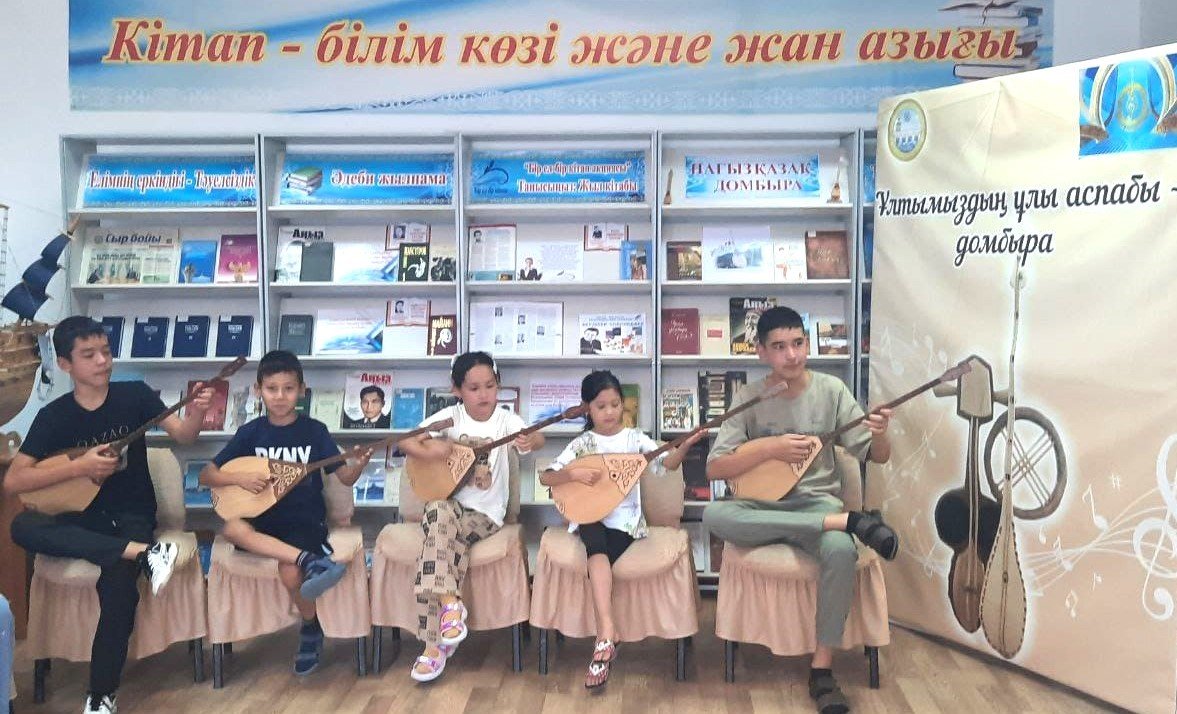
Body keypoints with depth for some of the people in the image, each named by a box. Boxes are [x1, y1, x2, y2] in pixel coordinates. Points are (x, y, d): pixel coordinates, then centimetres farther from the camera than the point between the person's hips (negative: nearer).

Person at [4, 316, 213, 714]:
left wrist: (196, 412, -35)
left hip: (131, 516, -1)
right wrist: (80, 467, -18)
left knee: (118, 584, -30)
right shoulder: (54, 416, -2)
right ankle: (143, 553, -34)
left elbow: (183, 436, -12)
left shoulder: (134, 395, -1)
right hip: (81, 516, 2)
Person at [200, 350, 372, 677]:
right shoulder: (250, 433, 3)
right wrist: (240, 479, -14)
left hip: (305, 521, -2)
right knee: (233, 528, -31)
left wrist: (358, 464, -25)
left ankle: (311, 629, 1)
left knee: (290, 573, -30)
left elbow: (346, 477, -3)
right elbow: (206, 475, 4)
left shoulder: (314, 431, -1)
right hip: (263, 520, 2)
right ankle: (311, 561, -35)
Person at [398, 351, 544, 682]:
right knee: (439, 511, -35)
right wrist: (428, 451, -23)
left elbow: (537, 437, -24)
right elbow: (406, 442, -2)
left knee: (434, 547, -26)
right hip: (448, 506, 2)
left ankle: (435, 645, -16)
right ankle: (450, 601, -31)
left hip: (485, 513, -1)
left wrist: (531, 440, -49)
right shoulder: (450, 417, 1)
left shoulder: (505, 419, -4)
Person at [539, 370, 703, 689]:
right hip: (591, 517, 1)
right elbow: (545, 477, 0)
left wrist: (685, 445, -28)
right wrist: (574, 474, -18)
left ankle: (605, 636, -22)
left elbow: (667, 463, -10)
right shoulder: (582, 444, 6)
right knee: (595, 542, -32)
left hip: (625, 520, -1)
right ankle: (607, 633, -38)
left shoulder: (635, 438, 5)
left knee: (597, 555, -28)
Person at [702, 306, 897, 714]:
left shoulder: (831, 390, 0)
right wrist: (770, 447, -19)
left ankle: (822, 669, -19)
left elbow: (878, 457, 2)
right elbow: (714, 469, -7)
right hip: (763, 507, 1)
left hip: (816, 503, -1)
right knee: (713, 515, -33)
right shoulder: (749, 398, -2)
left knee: (841, 551, -36)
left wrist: (879, 434, -22)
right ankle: (849, 521, -27)